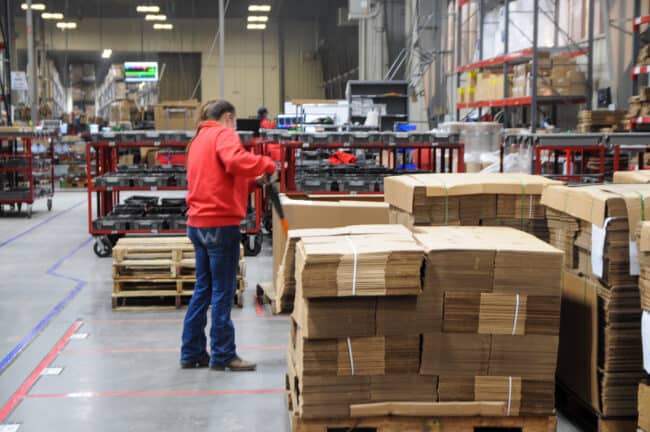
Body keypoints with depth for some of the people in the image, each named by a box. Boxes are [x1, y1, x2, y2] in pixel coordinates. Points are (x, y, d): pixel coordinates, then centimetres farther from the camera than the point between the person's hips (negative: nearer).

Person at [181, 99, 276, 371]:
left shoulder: (199, 139, 22)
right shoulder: (224, 134, -7)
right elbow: (235, 161, -28)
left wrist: (253, 182, 11)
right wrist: (268, 165, -15)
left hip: (198, 223, 9)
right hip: (220, 223, -9)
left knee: (203, 288, 14)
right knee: (223, 291, -2)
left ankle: (192, 353, 19)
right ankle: (222, 355, 4)